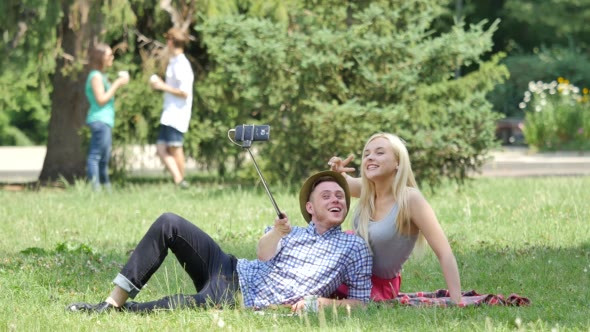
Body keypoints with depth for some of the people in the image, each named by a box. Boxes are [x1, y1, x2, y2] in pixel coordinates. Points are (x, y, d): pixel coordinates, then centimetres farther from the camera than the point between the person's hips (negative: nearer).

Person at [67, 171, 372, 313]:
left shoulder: (355, 248, 7)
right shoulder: (294, 230, 20)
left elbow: (360, 303, 2)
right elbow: (263, 256, 3)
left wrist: (319, 302, -13)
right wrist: (276, 232, -18)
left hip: (242, 302, -6)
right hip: (231, 270, 6)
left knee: (200, 304, -39)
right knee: (169, 224, -10)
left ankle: (119, 311, -21)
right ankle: (115, 300, -13)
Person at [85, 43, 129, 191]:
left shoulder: (101, 76, 21)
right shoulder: (96, 76, -10)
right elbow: (101, 99, -17)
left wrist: (118, 83, 16)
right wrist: (117, 84, -14)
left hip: (105, 121, 11)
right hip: (99, 120, -11)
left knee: (104, 158, 14)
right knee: (95, 155, -13)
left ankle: (107, 188, 20)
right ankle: (95, 188, -17)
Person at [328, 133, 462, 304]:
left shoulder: (410, 199, -26)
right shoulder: (367, 190, -8)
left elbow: (445, 254, -27)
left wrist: (457, 303, -36)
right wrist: (336, 171, -11)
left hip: (379, 285, -6)